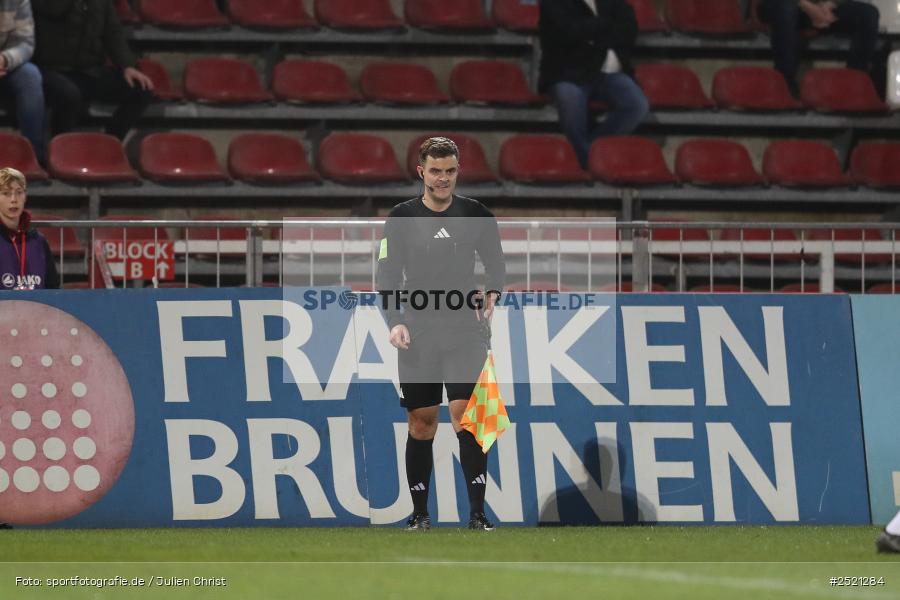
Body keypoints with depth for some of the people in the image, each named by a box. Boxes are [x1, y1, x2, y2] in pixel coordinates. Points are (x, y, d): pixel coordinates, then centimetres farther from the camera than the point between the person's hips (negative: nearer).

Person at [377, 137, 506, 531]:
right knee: (421, 422, 4)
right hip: (417, 335, 1)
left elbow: (496, 265, 13)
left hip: (465, 331, -1)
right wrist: (395, 322, -10)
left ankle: (477, 512, -13)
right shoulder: (402, 217, 4)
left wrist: (491, 297, -6)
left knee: (465, 415, -12)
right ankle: (420, 513, 12)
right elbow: (387, 275, 3)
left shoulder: (475, 214, 5)